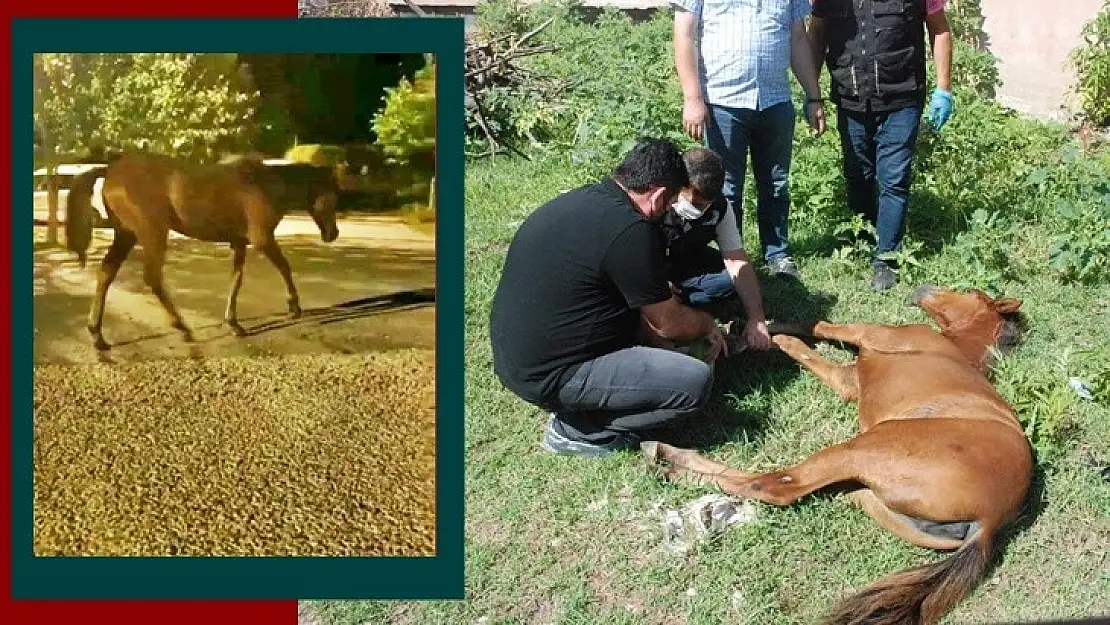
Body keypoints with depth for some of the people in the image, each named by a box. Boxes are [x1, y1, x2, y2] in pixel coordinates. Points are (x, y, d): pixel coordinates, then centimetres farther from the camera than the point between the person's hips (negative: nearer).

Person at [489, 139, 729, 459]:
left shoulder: (580, 200, 7)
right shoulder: (630, 231, -21)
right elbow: (668, 324, -7)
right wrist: (708, 325, 14)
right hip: (548, 377, -10)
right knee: (696, 381, -11)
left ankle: (573, 406, 14)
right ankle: (575, 429, 0)